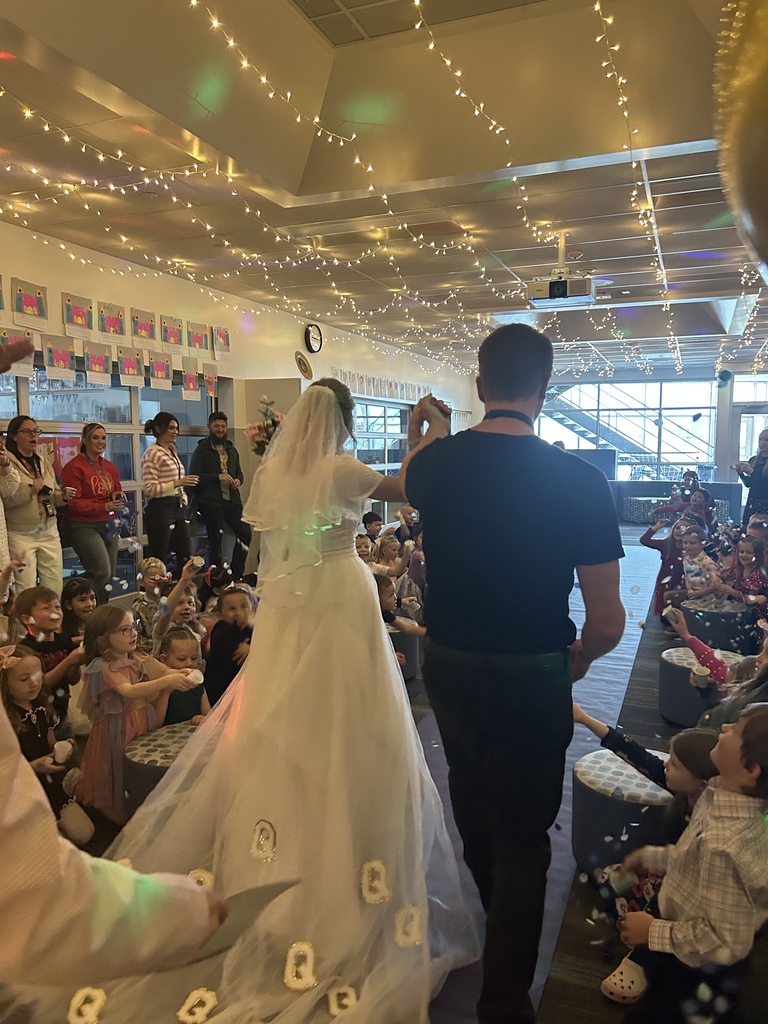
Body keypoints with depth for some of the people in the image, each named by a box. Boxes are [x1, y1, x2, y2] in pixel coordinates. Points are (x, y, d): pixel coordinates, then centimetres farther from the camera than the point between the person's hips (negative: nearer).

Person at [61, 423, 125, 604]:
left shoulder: (110, 467, 13)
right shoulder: (74, 467, -9)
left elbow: (118, 491, 25)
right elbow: (72, 502, -14)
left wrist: (119, 497, 0)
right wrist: (103, 507, -22)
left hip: (109, 525, 7)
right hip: (85, 527, -7)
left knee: (110, 575, 8)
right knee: (102, 573, -16)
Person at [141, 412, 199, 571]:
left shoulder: (173, 452, 16)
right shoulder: (152, 454, -8)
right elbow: (149, 489, -16)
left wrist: (183, 497, 11)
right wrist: (178, 483, -21)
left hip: (178, 508, 8)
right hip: (160, 509, -8)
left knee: (185, 556, 7)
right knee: (159, 559, -2)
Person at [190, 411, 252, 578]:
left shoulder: (231, 449, 17)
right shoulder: (202, 450, -4)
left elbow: (239, 472, 25)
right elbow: (195, 476, -12)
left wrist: (238, 480, 2)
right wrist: (218, 477, -21)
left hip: (232, 500, 6)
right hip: (211, 502, -6)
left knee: (245, 533, 2)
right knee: (215, 541, 3)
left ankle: (236, 574, 16)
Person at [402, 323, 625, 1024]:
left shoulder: (437, 461, -10)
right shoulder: (578, 480, -20)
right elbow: (607, 621, -18)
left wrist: (431, 432, 32)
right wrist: (579, 656, 3)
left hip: (447, 664, 5)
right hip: (533, 676, -4)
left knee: (472, 791, 29)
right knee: (523, 834, 14)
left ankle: (494, 909, 57)